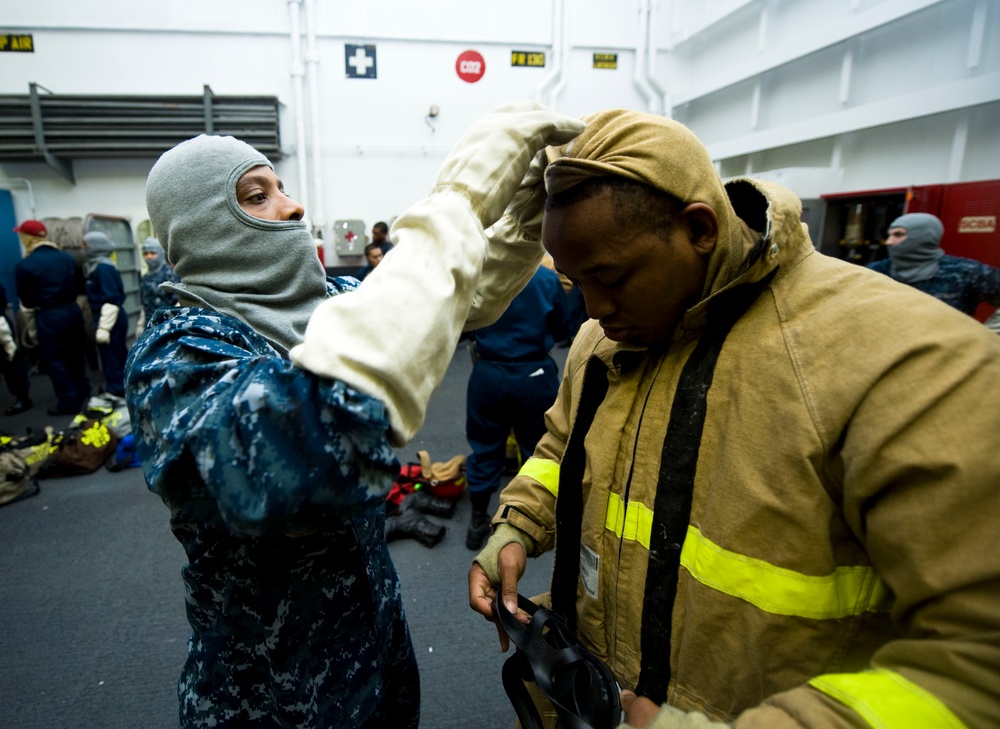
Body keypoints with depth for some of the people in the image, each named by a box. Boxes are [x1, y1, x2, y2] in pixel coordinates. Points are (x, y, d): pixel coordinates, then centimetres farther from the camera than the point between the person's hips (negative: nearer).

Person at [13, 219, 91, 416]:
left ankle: (69, 403, 10)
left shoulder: (24, 265, -9)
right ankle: (83, 393, 30)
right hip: (73, 311, 5)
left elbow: (27, 303, -1)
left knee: (55, 361, 5)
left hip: (49, 317, -5)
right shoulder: (66, 257, 4)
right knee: (75, 354, 19)